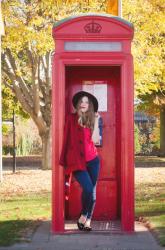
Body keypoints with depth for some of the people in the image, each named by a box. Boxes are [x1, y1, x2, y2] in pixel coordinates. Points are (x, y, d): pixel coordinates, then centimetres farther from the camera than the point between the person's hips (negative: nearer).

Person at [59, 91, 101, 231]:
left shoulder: (91, 121, 11)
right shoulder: (71, 118, 3)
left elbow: (95, 140, -3)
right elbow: (67, 138, 2)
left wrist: (96, 121, -2)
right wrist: (65, 160, -3)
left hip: (92, 160, 4)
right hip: (76, 161, -4)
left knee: (92, 190, 5)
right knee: (88, 188, -19)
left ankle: (88, 220, 17)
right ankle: (83, 216, 3)